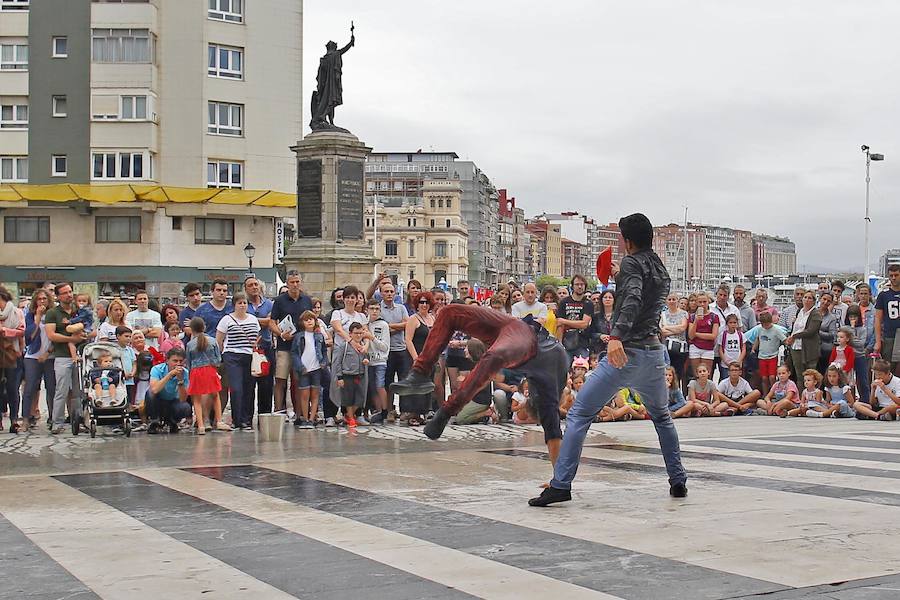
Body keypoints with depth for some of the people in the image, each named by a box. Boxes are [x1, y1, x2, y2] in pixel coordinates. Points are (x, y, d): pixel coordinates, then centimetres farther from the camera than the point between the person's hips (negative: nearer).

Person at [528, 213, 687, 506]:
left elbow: (633, 300, -24)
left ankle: (561, 485, -11)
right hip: (654, 352, 7)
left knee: (579, 414, -4)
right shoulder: (661, 270, 18)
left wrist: (616, 337, -37)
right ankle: (678, 481, 27)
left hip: (626, 352, -7)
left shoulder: (632, 263, -4)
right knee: (661, 416, 28)